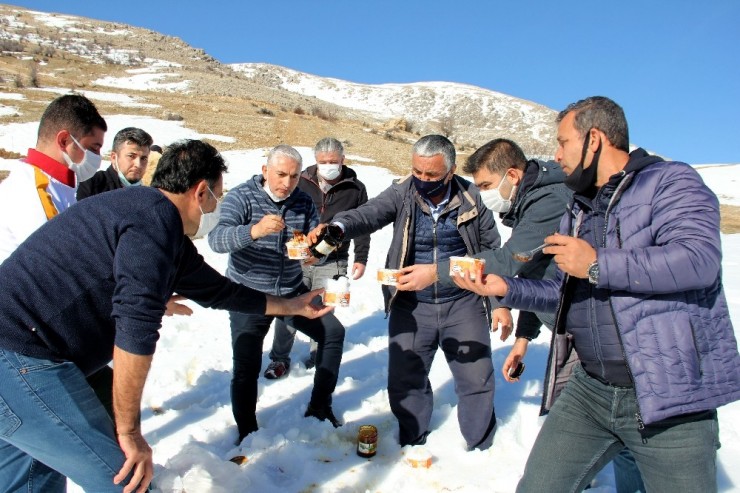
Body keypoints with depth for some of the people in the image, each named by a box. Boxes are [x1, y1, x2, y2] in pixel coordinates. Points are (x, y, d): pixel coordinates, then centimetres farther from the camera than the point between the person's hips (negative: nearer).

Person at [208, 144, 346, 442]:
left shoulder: (303, 203, 0)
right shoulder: (241, 197, -13)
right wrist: (254, 230, -46)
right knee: (246, 369, -4)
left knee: (333, 332, -2)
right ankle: (247, 435, 19)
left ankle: (319, 405, 16)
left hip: (292, 292, 5)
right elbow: (216, 240, -27)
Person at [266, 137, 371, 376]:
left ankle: (317, 360, 25)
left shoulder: (355, 188, 0)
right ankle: (280, 359, 22)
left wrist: (361, 258, 3)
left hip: (332, 263, -1)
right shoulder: (301, 182, 2)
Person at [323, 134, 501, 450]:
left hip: (463, 305, 0)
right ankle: (412, 445, 35)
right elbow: (369, 214, -25)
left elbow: (492, 250, 5)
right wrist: (339, 226, -46)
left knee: (477, 379, 7)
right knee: (404, 382, 8)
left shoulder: (470, 199, -4)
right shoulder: (402, 194, -6)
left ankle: (481, 448, 34)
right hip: (411, 306, 1)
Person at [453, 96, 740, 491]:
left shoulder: (670, 182, -5)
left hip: (668, 394, -6)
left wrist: (597, 265, -20)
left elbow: (699, 258, -23)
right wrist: (506, 289, 11)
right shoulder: (579, 210, 17)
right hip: (589, 388, 7)